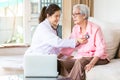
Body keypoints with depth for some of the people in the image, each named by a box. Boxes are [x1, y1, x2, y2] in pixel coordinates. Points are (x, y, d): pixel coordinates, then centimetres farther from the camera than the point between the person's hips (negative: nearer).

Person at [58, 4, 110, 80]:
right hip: (81, 57, 6)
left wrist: (91, 63, -31)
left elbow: (101, 49, -17)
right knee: (61, 63, -20)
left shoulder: (95, 28, -12)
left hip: (96, 58, -5)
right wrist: (57, 57, -8)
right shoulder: (75, 29, 7)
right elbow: (69, 46, 6)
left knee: (80, 61, -36)